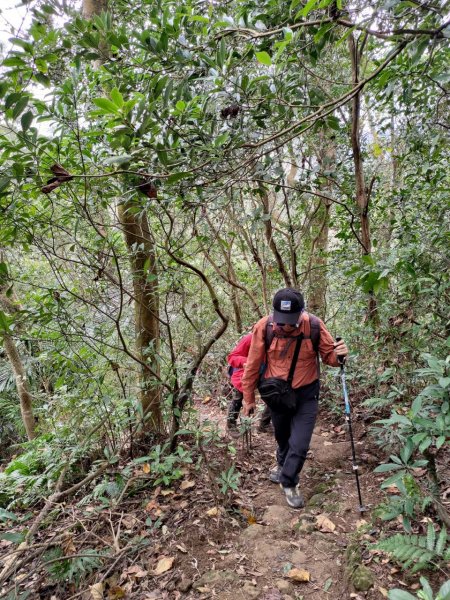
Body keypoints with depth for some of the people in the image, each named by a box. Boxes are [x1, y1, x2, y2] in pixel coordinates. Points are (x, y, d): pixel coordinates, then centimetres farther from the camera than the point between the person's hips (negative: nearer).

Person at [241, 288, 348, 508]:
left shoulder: (314, 325, -22)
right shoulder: (263, 327, -21)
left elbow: (328, 355, -6)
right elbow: (253, 364, -9)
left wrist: (338, 355, -31)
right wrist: (249, 398, 0)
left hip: (306, 395, -1)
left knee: (300, 445, -1)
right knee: (282, 437, 24)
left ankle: (288, 482, 28)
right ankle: (284, 465, 56)